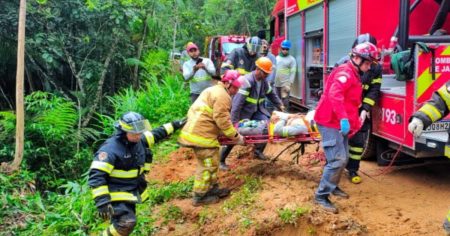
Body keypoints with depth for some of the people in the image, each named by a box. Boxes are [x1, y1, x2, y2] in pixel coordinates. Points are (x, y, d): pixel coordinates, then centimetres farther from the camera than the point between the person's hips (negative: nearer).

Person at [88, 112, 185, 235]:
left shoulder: (139, 140, -2)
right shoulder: (110, 148, -26)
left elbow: (156, 134, 18)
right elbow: (96, 175, -30)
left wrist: (174, 125, 22)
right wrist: (102, 201, -36)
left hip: (133, 191, 8)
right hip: (117, 194, -8)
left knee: (128, 220, 18)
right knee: (126, 223, -22)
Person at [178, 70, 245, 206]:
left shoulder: (213, 90, 22)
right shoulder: (222, 95, -12)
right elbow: (222, 120, -18)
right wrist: (236, 136, -9)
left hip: (194, 130, 11)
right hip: (202, 134, -11)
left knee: (209, 163, 20)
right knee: (208, 164, -1)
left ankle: (212, 188, 32)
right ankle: (199, 197, 9)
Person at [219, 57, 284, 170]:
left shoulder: (264, 81, -1)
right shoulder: (247, 80, -26)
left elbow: (271, 94, 20)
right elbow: (238, 102, -32)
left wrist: (279, 105, 13)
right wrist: (234, 121, -36)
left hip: (256, 111, 7)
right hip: (243, 112, -7)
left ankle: (258, 151, 10)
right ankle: (221, 160, 10)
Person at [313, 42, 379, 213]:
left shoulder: (354, 75, 17)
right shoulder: (345, 73, -16)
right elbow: (334, 95, -34)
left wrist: (355, 122, 21)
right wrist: (343, 118, -42)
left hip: (339, 123, 11)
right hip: (330, 122, -10)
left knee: (344, 158, 18)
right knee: (338, 159, -14)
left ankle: (332, 186, 35)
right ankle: (321, 195, -7)